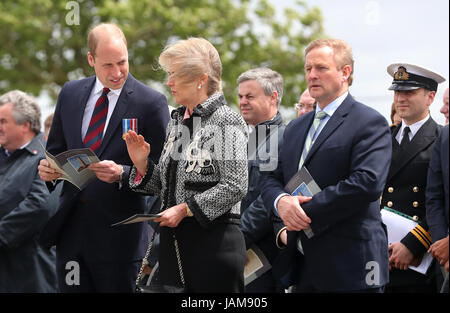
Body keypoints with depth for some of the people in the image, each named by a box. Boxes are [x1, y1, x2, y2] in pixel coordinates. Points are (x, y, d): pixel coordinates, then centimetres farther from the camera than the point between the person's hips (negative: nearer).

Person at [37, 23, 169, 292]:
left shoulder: (152, 103, -6)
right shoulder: (71, 94, 10)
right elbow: (56, 150, 19)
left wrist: (122, 174, -23)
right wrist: (47, 168, -3)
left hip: (119, 233, -4)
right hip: (71, 228, 4)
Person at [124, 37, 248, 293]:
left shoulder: (226, 121, -9)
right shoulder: (176, 121, 15)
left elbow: (235, 186, -16)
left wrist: (184, 209, -17)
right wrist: (142, 163, 1)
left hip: (214, 240, -7)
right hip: (173, 241, 7)